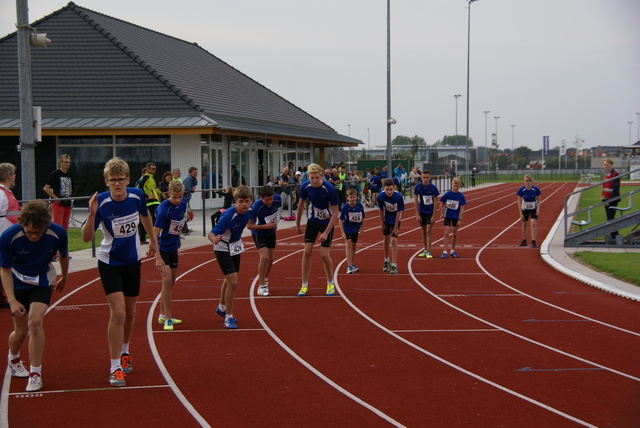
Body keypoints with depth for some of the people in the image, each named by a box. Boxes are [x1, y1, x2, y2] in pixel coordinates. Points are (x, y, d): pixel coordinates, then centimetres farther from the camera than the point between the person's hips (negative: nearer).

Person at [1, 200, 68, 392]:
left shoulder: (58, 233, -24)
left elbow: (64, 255, 0)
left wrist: (63, 279, 15)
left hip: (43, 281, 0)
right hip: (17, 282, 0)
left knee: (35, 322, -21)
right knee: (21, 330, 7)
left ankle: (35, 374, -10)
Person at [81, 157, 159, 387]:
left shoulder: (137, 195, -13)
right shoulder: (101, 203, -23)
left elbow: (145, 216, 10)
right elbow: (86, 238, -24)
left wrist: (153, 240, 20)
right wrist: (92, 214, -39)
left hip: (132, 261, 4)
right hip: (110, 263, -4)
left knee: (130, 312, 17)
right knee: (118, 312, -15)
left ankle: (124, 352, 42)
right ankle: (115, 367, -6)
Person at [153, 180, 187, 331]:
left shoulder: (183, 203, -3)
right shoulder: (164, 208, -24)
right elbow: (154, 234, -25)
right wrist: (158, 258, -31)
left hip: (173, 247, 8)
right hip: (162, 248, -8)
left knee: (171, 281, 13)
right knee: (167, 280, -15)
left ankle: (163, 315, 26)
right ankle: (167, 319, -10)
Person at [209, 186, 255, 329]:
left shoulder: (249, 211, -14)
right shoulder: (228, 216, -33)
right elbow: (211, 234, -39)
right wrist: (214, 239, -58)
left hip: (236, 246, 8)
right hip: (223, 249, -7)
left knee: (229, 279, 24)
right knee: (233, 282, -15)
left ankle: (221, 308, 47)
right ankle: (228, 318, -1)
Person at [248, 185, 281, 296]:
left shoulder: (277, 199, -19)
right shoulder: (256, 207, -34)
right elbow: (249, 225, -25)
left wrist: (274, 223, 5)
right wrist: (265, 226, -33)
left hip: (271, 233, 5)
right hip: (258, 233, -5)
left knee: (270, 258, 11)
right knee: (264, 257, -19)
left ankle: (265, 280, 37)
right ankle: (261, 287, -13)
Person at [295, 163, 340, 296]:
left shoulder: (329, 189, -27)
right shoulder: (305, 187, -16)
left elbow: (335, 212, -21)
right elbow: (301, 204, 5)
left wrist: (326, 232, -23)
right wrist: (298, 224, 12)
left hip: (327, 222, -3)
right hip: (312, 220, 3)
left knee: (324, 254, -8)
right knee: (307, 252, -5)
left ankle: (331, 284, 15)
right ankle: (304, 285, 5)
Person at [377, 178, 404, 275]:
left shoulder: (399, 197, -29)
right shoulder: (381, 197, -22)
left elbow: (399, 212, -19)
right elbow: (381, 211, -6)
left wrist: (396, 228, -15)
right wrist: (382, 224, 0)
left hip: (395, 220, -3)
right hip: (386, 219, 3)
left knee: (394, 241, -12)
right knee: (386, 240, 16)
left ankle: (394, 265, -10)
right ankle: (387, 261, 36)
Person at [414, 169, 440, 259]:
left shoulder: (433, 187, -12)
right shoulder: (417, 187, -8)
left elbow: (435, 202, -7)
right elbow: (415, 201, -4)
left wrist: (434, 215, -12)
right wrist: (417, 214, -7)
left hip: (430, 212, -2)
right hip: (421, 212, 2)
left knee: (428, 231, -10)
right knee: (424, 231, 11)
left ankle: (428, 252, -9)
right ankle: (425, 250, 23)